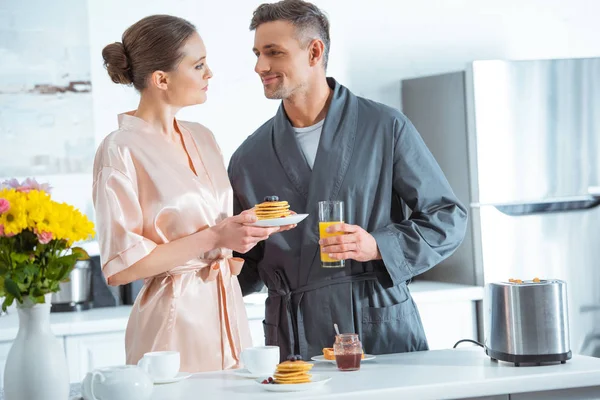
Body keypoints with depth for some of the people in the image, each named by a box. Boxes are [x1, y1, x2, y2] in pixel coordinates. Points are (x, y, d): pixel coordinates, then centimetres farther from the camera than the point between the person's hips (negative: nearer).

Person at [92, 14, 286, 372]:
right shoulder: (121, 151, -11)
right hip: (175, 326, -7)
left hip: (229, 313, 7)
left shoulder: (202, 138, 11)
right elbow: (120, 267, -15)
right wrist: (212, 238, -16)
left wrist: (249, 230, 1)